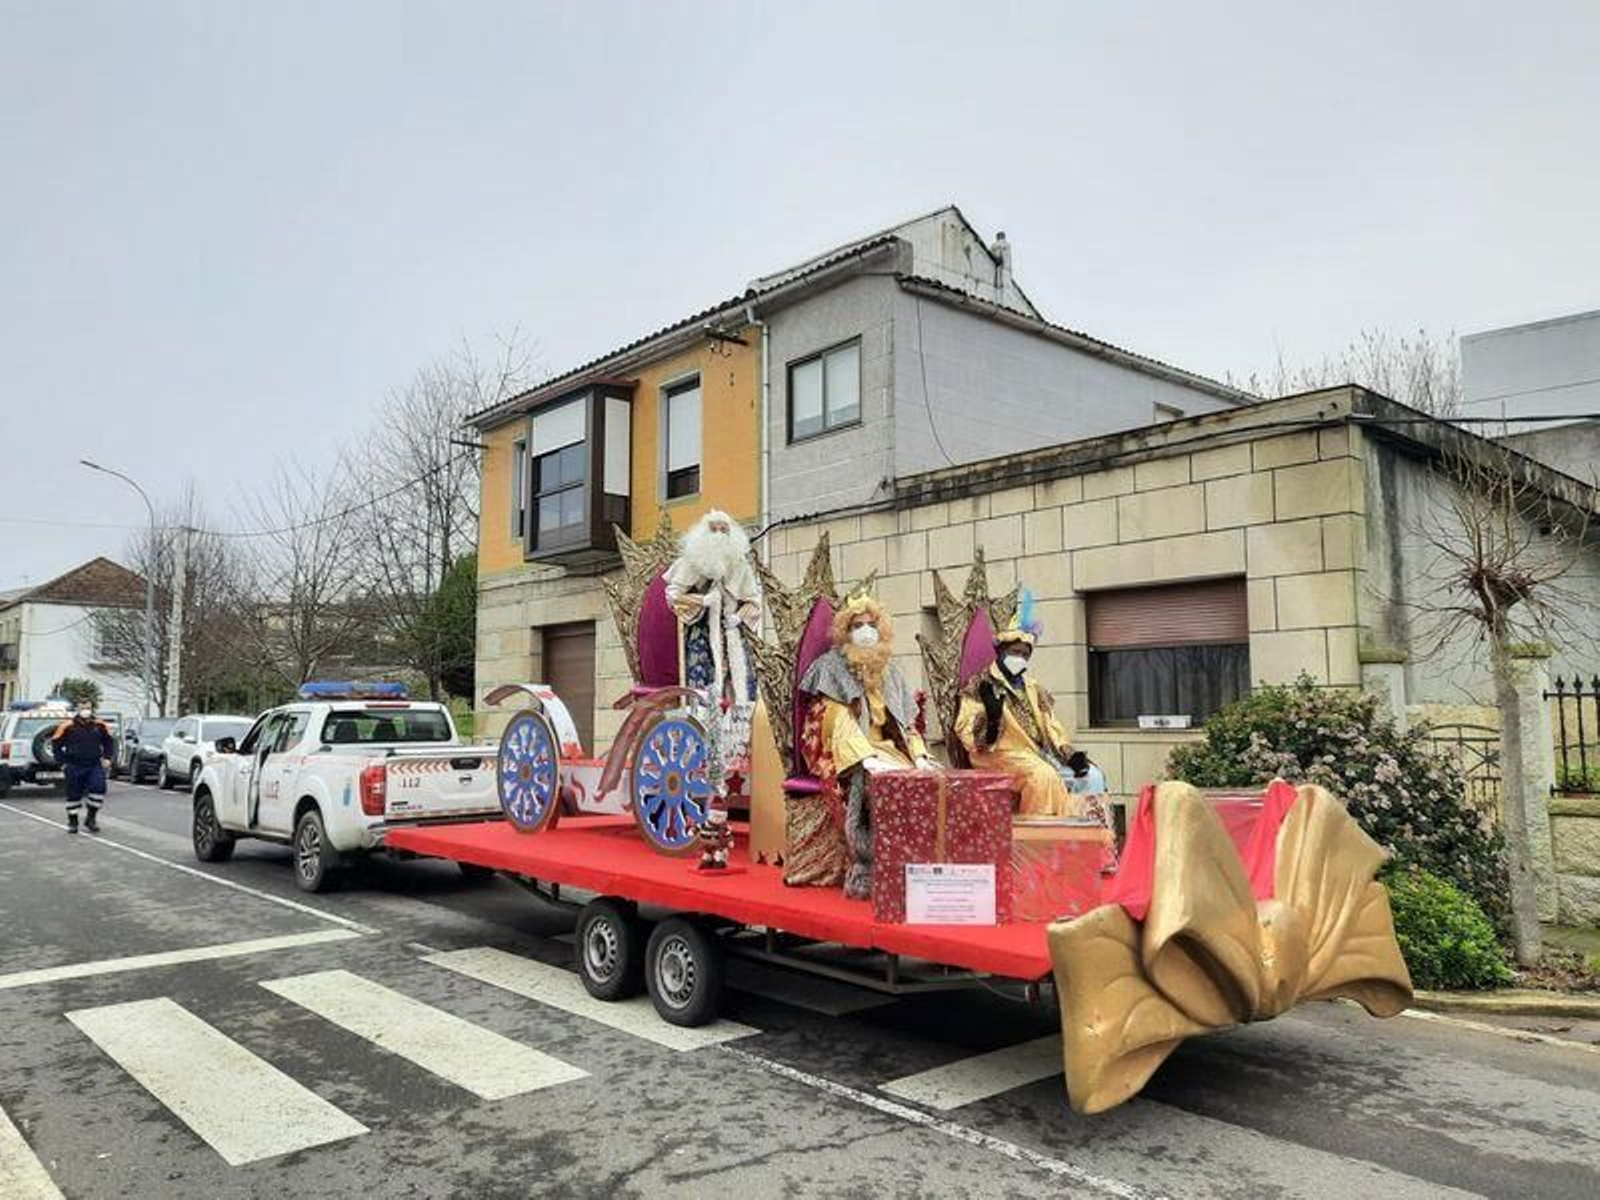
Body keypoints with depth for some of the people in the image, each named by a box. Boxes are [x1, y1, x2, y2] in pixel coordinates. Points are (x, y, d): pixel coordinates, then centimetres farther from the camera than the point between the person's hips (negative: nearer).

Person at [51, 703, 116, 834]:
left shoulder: (100, 726, 6)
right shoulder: (68, 726, -1)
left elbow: (109, 741, 17)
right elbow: (56, 743, 7)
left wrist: (107, 758, 6)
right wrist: (62, 761, 2)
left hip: (95, 766, 1)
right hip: (74, 767, -1)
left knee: (99, 788, -15)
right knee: (73, 794, 5)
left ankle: (91, 819, 0)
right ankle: (72, 822, 20)